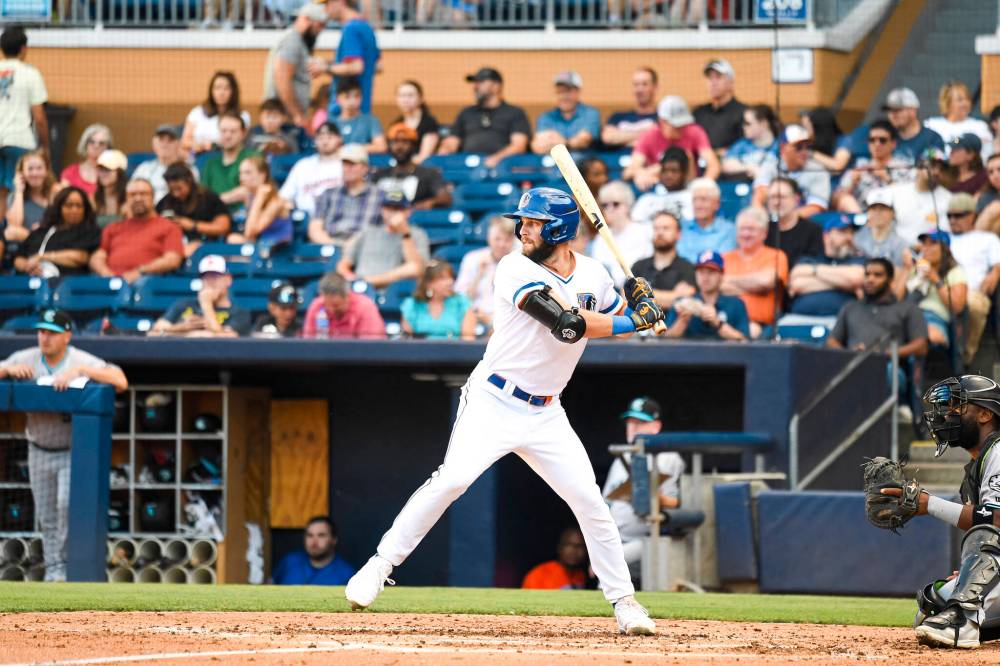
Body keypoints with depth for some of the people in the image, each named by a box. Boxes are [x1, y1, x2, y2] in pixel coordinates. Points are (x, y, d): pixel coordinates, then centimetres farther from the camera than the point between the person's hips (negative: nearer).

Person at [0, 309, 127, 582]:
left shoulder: (82, 360, -11)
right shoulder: (26, 359, 1)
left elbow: (120, 382, -22)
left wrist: (79, 371, -29)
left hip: (72, 451, -4)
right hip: (39, 452, 4)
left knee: (67, 505, -18)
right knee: (46, 516, 7)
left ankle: (62, 565, -6)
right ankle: (53, 570, 15)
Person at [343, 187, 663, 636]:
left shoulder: (593, 275, 4)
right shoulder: (515, 270, -14)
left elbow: (617, 319, 21)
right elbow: (568, 323, -25)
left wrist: (639, 302, -1)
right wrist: (632, 322, -19)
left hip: (545, 413, 5)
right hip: (492, 402, -5)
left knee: (589, 502, 0)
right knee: (451, 480, -22)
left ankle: (623, 599, 13)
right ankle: (380, 565, -13)